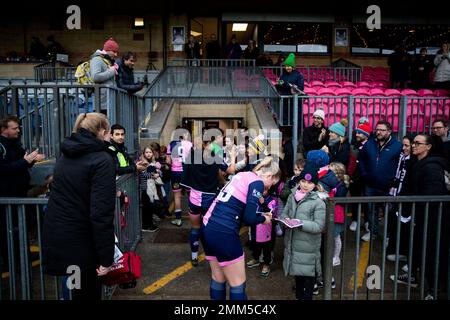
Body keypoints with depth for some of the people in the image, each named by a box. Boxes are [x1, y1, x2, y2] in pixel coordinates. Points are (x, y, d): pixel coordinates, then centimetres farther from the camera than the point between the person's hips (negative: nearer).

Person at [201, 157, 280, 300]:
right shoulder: (257, 183, -7)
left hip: (207, 227, 9)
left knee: (218, 279, 22)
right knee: (238, 283, 9)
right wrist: (263, 219, 5)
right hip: (223, 233, -8)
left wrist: (260, 214, 21)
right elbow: (249, 218, -15)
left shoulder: (243, 175, 17)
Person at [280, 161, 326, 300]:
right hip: (293, 243, 6)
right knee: (297, 273, 21)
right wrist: (283, 219, -12)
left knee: (307, 274, 6)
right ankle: (299, 296, 39)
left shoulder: (318, 202, -13)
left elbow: (319, 226, -17)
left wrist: (301, 224, -26)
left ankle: (307, 296, 24)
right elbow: (285, 213, 11)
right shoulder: (292, 196, 5)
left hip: (308, 246, -6)